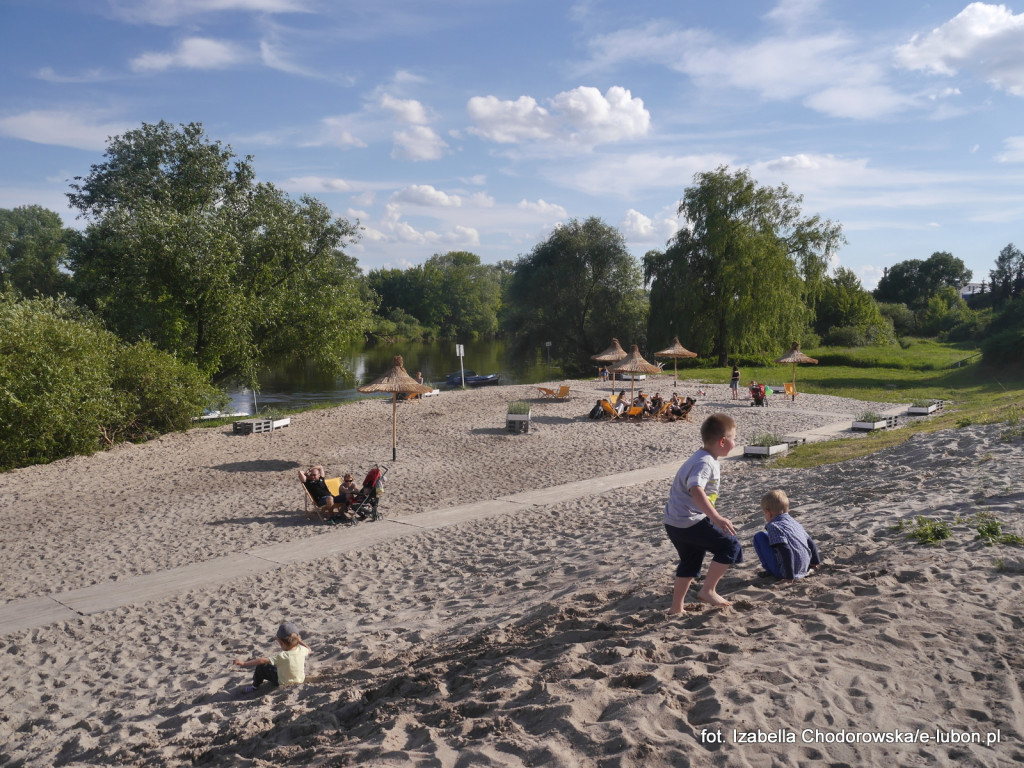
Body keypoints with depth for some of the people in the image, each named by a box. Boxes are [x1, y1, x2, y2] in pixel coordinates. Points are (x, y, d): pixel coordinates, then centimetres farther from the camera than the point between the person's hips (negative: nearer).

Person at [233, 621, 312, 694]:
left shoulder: (281, 656, -32)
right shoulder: (302, 650, -19)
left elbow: (263, 660, -34)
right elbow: (309, 650, 6)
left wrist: (244, 663, -32)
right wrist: (300, 641, 11)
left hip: (283, 683, -6)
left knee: (261, 666, 5)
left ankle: (255, 686, 27)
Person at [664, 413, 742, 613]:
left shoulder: (706, 460, 13)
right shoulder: (704, 463, -19)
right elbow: (696, 491, -37)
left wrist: (712, 517, 36)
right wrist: (717, 518, -45)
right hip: (690, 522, -10)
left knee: (689, 563, 23)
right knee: (730, 546, -4)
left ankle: (676, 608, 31)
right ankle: (708, 590, 1)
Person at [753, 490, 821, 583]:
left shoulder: (774, 526, -14)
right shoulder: (795, 523, 11)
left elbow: (786, 552, -23)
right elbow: (811, 544, 17)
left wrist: (789, 576, -20)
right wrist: (815, 562, 34)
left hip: (783, 571, -8)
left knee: (759, 536, -1)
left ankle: (771, 572, 2)